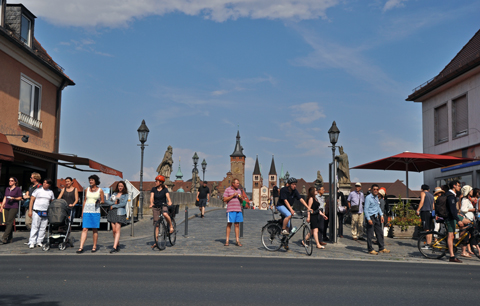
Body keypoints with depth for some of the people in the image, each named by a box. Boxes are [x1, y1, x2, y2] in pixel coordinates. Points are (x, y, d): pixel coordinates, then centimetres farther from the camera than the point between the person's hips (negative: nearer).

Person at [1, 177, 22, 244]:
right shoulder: (7, 189, 17)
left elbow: (20, 198, 2)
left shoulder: (18, 189, 0)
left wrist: (14, 198, -15)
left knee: (9, 222, -13)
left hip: (14, 207, -6)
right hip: (7, 207, 6)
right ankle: (10, 239, 10)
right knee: (7, 223, 3)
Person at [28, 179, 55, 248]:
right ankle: (32, 242, -5)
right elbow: (32, 200, 0)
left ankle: (39, 241, 12)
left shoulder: (51, 192, 11)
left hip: (46, 213, 3)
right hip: (37, 211, -3)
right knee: (35, 227, -6)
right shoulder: (38, 190, 1)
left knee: (43, 228, 4)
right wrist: (30, 210, -7)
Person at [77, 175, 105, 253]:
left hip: (95, 211, -2)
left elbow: (103, 201, 6)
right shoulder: (87, 189, 12)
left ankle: (94, 246, 13)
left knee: (95, 229, 3)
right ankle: (81, 247, -8)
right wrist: (82, 212, 13)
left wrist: (99, 201, -16)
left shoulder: (100, 190, 3)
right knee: (85, 229, -5)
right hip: (86, 211, 2)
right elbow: (85, 200, 16)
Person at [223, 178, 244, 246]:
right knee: (229, 224, -2)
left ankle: (237, 241, 6)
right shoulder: (227, 190, 1)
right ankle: (227, 240, 4)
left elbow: (242, 201, 21)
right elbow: (225, 199, -6)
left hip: (238, 210, 5)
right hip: (230, 210, -5)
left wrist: (241, 198, -1)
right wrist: (233, 196, -13)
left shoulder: (239, 190, 17)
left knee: (237, 225, 3)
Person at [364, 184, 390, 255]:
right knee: (370, 234, -3)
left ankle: (381, 248, 21)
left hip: (376, 217, 8)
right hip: (370, 217, -8)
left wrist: (381, 215, 16)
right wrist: (368, 219, -20)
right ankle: (370, 249, 4)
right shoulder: (368, 198, -12)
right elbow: (366, 209, -15)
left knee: (380, 232, 11)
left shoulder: (376, 197, 13)